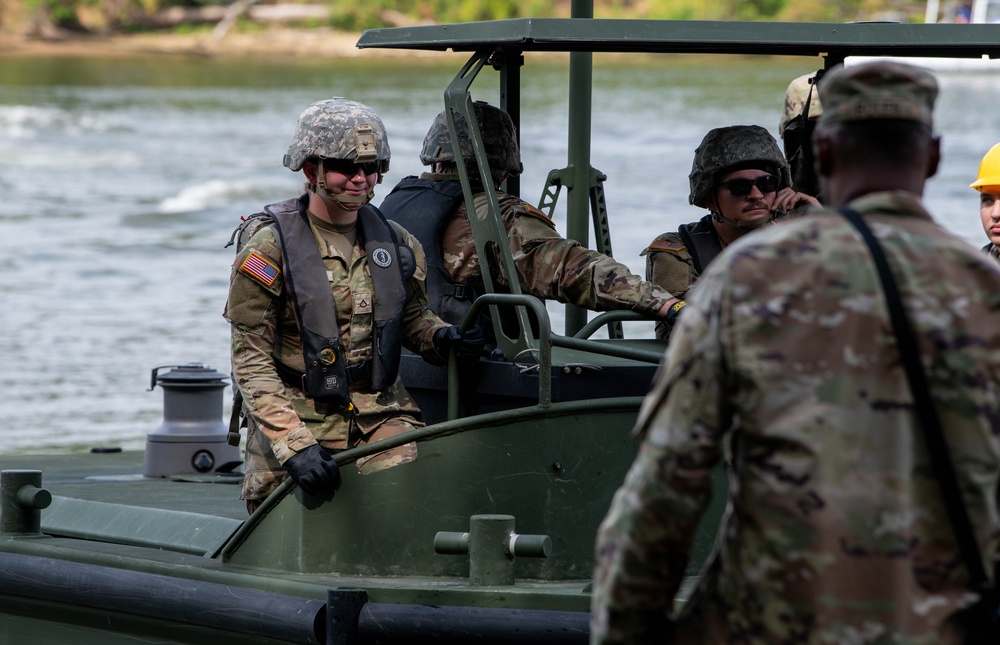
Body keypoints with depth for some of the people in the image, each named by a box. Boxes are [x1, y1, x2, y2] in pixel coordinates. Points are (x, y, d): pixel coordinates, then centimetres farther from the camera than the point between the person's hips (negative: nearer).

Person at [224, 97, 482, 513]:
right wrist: (295, 444, -22)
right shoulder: (269, 252, -8)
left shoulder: (395, 244, 7)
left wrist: (440, 338, -2)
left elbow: (411, 318, 23)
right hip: (299, 418, -3)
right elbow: (251, 363, -11)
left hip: (379, 415, 3)